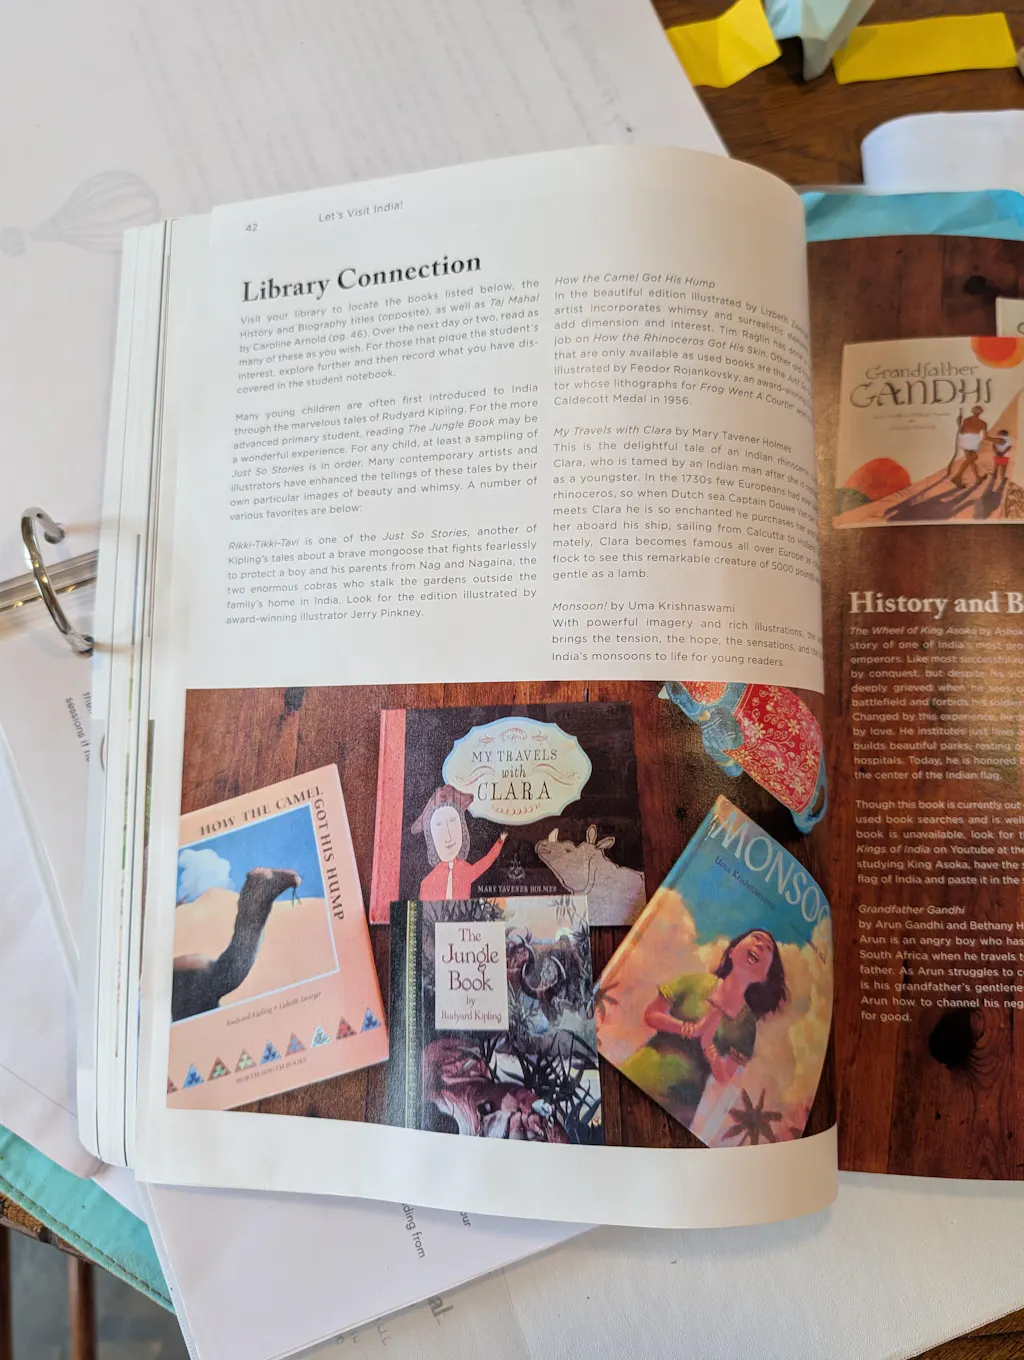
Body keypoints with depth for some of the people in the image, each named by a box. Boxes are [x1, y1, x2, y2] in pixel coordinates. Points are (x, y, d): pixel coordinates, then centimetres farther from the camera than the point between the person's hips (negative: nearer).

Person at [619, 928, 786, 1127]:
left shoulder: (747, 1024, -2)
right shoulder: (698, 982, -5)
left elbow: (723, 1077, 0)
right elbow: (650, 1015, -4)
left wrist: (708, 1045, -19)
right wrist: (689, 1028, -20)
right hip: (641, 1075, -1)